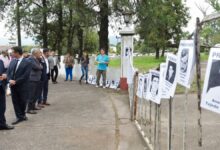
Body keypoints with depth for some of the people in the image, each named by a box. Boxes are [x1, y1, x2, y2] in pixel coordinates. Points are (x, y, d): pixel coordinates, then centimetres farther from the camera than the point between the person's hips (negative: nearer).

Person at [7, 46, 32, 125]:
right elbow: (8, 72, 8)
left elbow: (25, 76, -16)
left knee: (22, 101, 8)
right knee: (15, 101, 6)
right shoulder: (12, 61, 7)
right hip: (13, 86, 5)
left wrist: (16, 81, -19)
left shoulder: (27, 63, -10)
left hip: (22, 86, -5)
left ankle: (22, 114, 31)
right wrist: (10, 80, -11)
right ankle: (19, 117, 13)